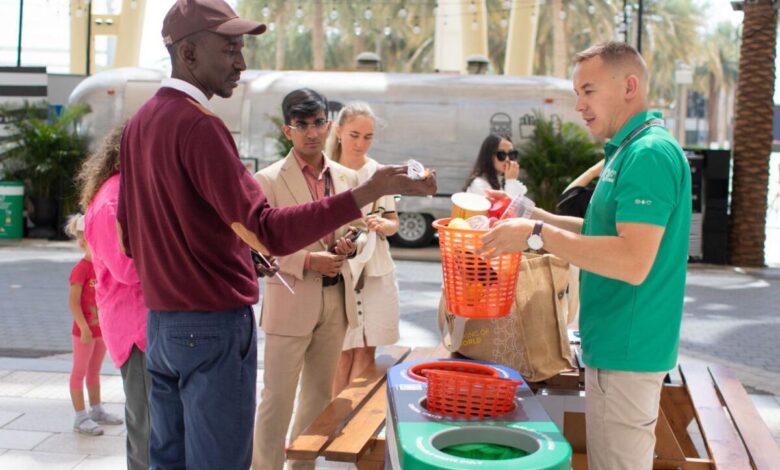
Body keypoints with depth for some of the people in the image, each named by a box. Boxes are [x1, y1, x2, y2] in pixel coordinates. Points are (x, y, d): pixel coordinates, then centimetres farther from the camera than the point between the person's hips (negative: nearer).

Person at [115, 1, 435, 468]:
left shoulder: (139, 124, 9)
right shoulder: (198, 125, -18)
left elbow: (128, 234, 16)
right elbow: (271, 233, -26)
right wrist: (370, 191, -28)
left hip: (160, 321, 9)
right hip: (214, 326, -9)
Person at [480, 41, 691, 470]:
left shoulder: (650, 153, -19)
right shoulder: (630, 149, 13)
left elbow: (633, 262, -28)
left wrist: (537, 235, -23)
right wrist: (534, 216, 12)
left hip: (626, 349, -10)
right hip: (616, 343, 10)